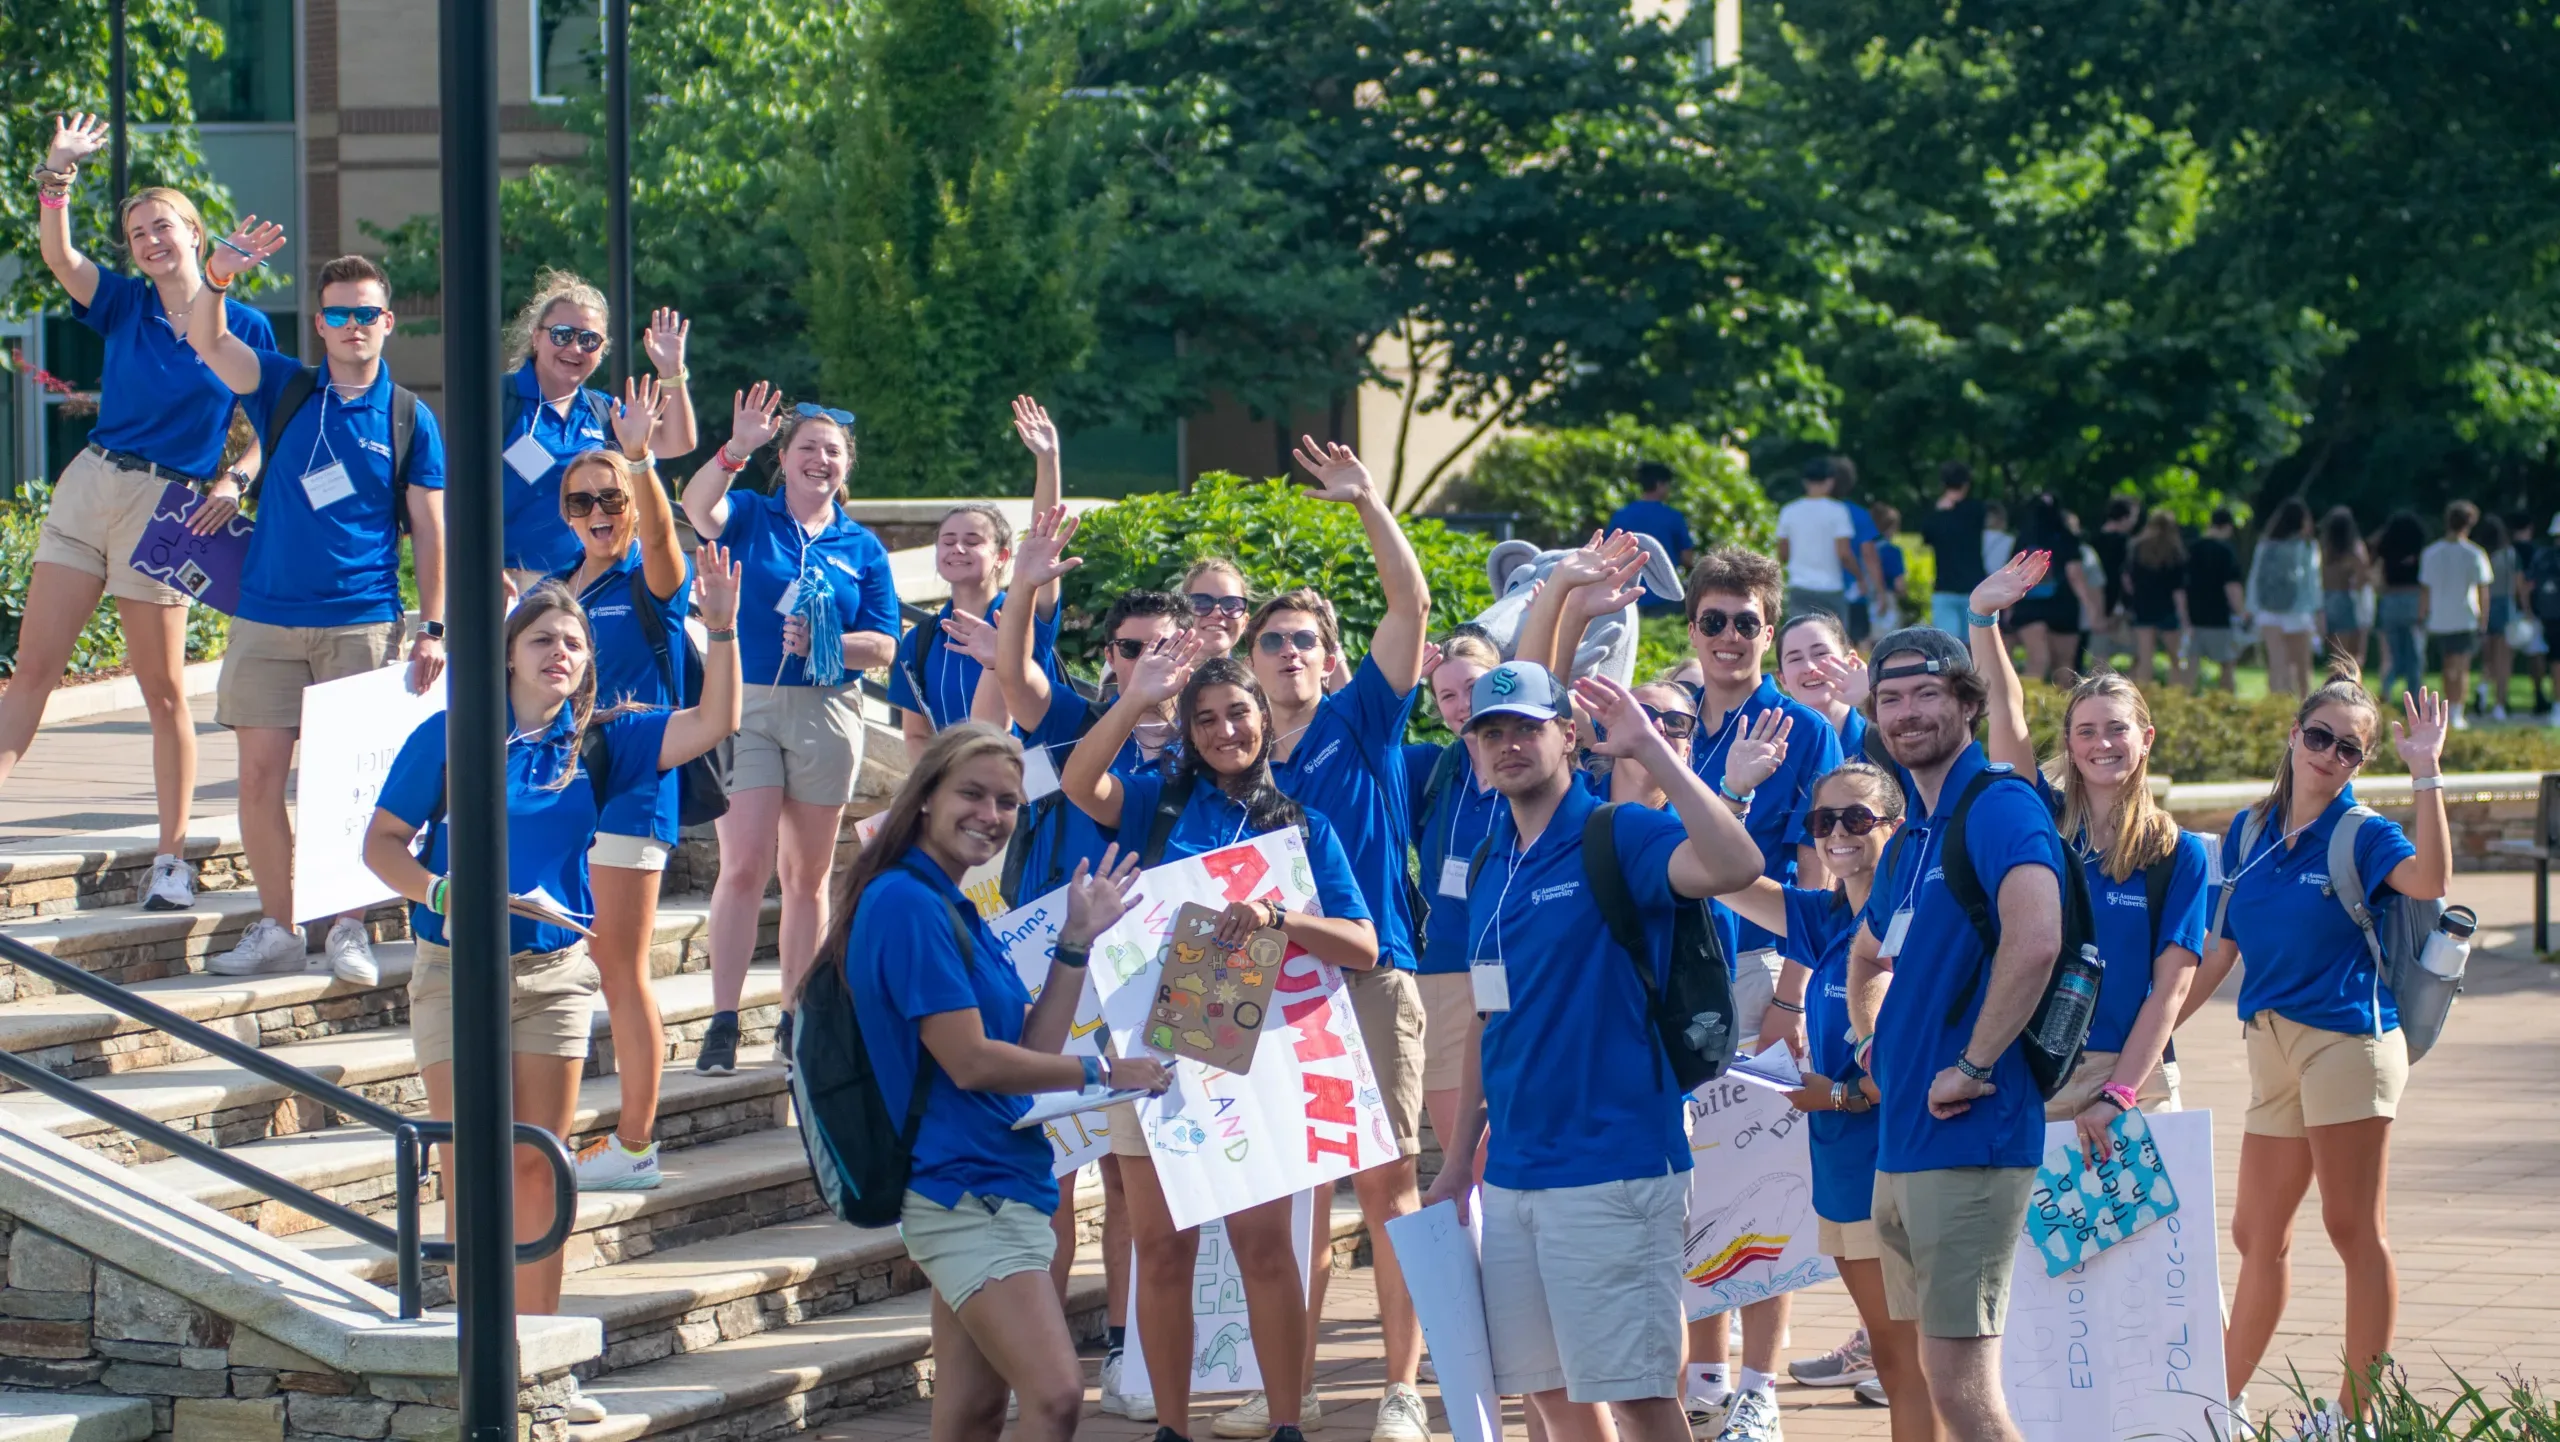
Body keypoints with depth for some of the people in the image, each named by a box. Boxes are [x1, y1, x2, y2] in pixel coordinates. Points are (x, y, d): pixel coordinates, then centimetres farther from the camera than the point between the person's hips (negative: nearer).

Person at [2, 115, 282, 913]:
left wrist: (233, 482, -12)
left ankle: (174, 859, 9)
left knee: (163, 688, 1)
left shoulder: (244, 327, 1)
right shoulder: (124, 304, 7)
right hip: (89, 485, 3)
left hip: (169, 503, -3)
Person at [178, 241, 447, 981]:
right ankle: (276, 928, 9)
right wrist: (218, 276, -29)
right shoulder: (286, 389, 6)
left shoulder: (409, 419, 3)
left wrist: (434, 626, -3)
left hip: (361, 623, -2)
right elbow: (206, 340, -9)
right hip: (268, 617, 2)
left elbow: (428, 530, 5)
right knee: (260, 771, -1)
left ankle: (349, 929, 7)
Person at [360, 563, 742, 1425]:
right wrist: (435, 891, -18)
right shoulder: (451, 735, -4)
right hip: (457, 968, -3)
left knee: (539, 1162, 4)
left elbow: (712, 724, -4)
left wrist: (722, 631, -16)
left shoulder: (597, 742, 4)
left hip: (554, 969, 3)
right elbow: (383, 841, 0)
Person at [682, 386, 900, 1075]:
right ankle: (723, 1022, -9)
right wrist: (736, 448, -33)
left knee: (809, 874, 8)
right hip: (744, 704, -3)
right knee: (744, 864, -10)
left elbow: (883, 646, 4)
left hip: (826, 714, 3)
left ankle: (797, 1019, 15)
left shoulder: (863, 548, 9)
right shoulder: (749, 517, 5)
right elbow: (697, 506, -18)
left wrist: (821, 642, -13)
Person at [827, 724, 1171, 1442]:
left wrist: (1077, 941, 10)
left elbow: (1028, 1049, 14)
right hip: (964, 1190, -10)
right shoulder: (907, 904, -13)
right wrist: (1104, 1073, -8)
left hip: (998, 1189, 10)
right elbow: (970, 1060, -17)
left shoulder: (954, 911, 16)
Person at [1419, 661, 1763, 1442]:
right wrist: (1458, 1162, 18)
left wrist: (1650, 748, -26)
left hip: (1611, 1166, -7)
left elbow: (1734, 865, -29)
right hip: (1513, 1171, 7)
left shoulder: (1618, 837, -8)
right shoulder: (1491, 863, 13)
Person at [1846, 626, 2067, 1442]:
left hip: (1969, 1139, -10)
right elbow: (1868, 954, 37)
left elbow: (2034, 941, -30)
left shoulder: (1999, 808, -12)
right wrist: (1872, 1047, 22)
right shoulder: (1911, 838, 17)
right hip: (1901, 1145, 10)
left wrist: (1971, 1067, -23)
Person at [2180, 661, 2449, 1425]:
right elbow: (2219, 947, 17)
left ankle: (2358, 1412, 0)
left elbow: (2429, 878, -27)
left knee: (2353, 1229, -4)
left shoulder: (2363, 837, -5)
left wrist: (2426, 774, -29)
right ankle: (2225, 1405, 20)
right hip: (2271, 1047, 6)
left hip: (2346, 1039, -6)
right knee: (2257, 1237, 12)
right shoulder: (2249, 833, 11)